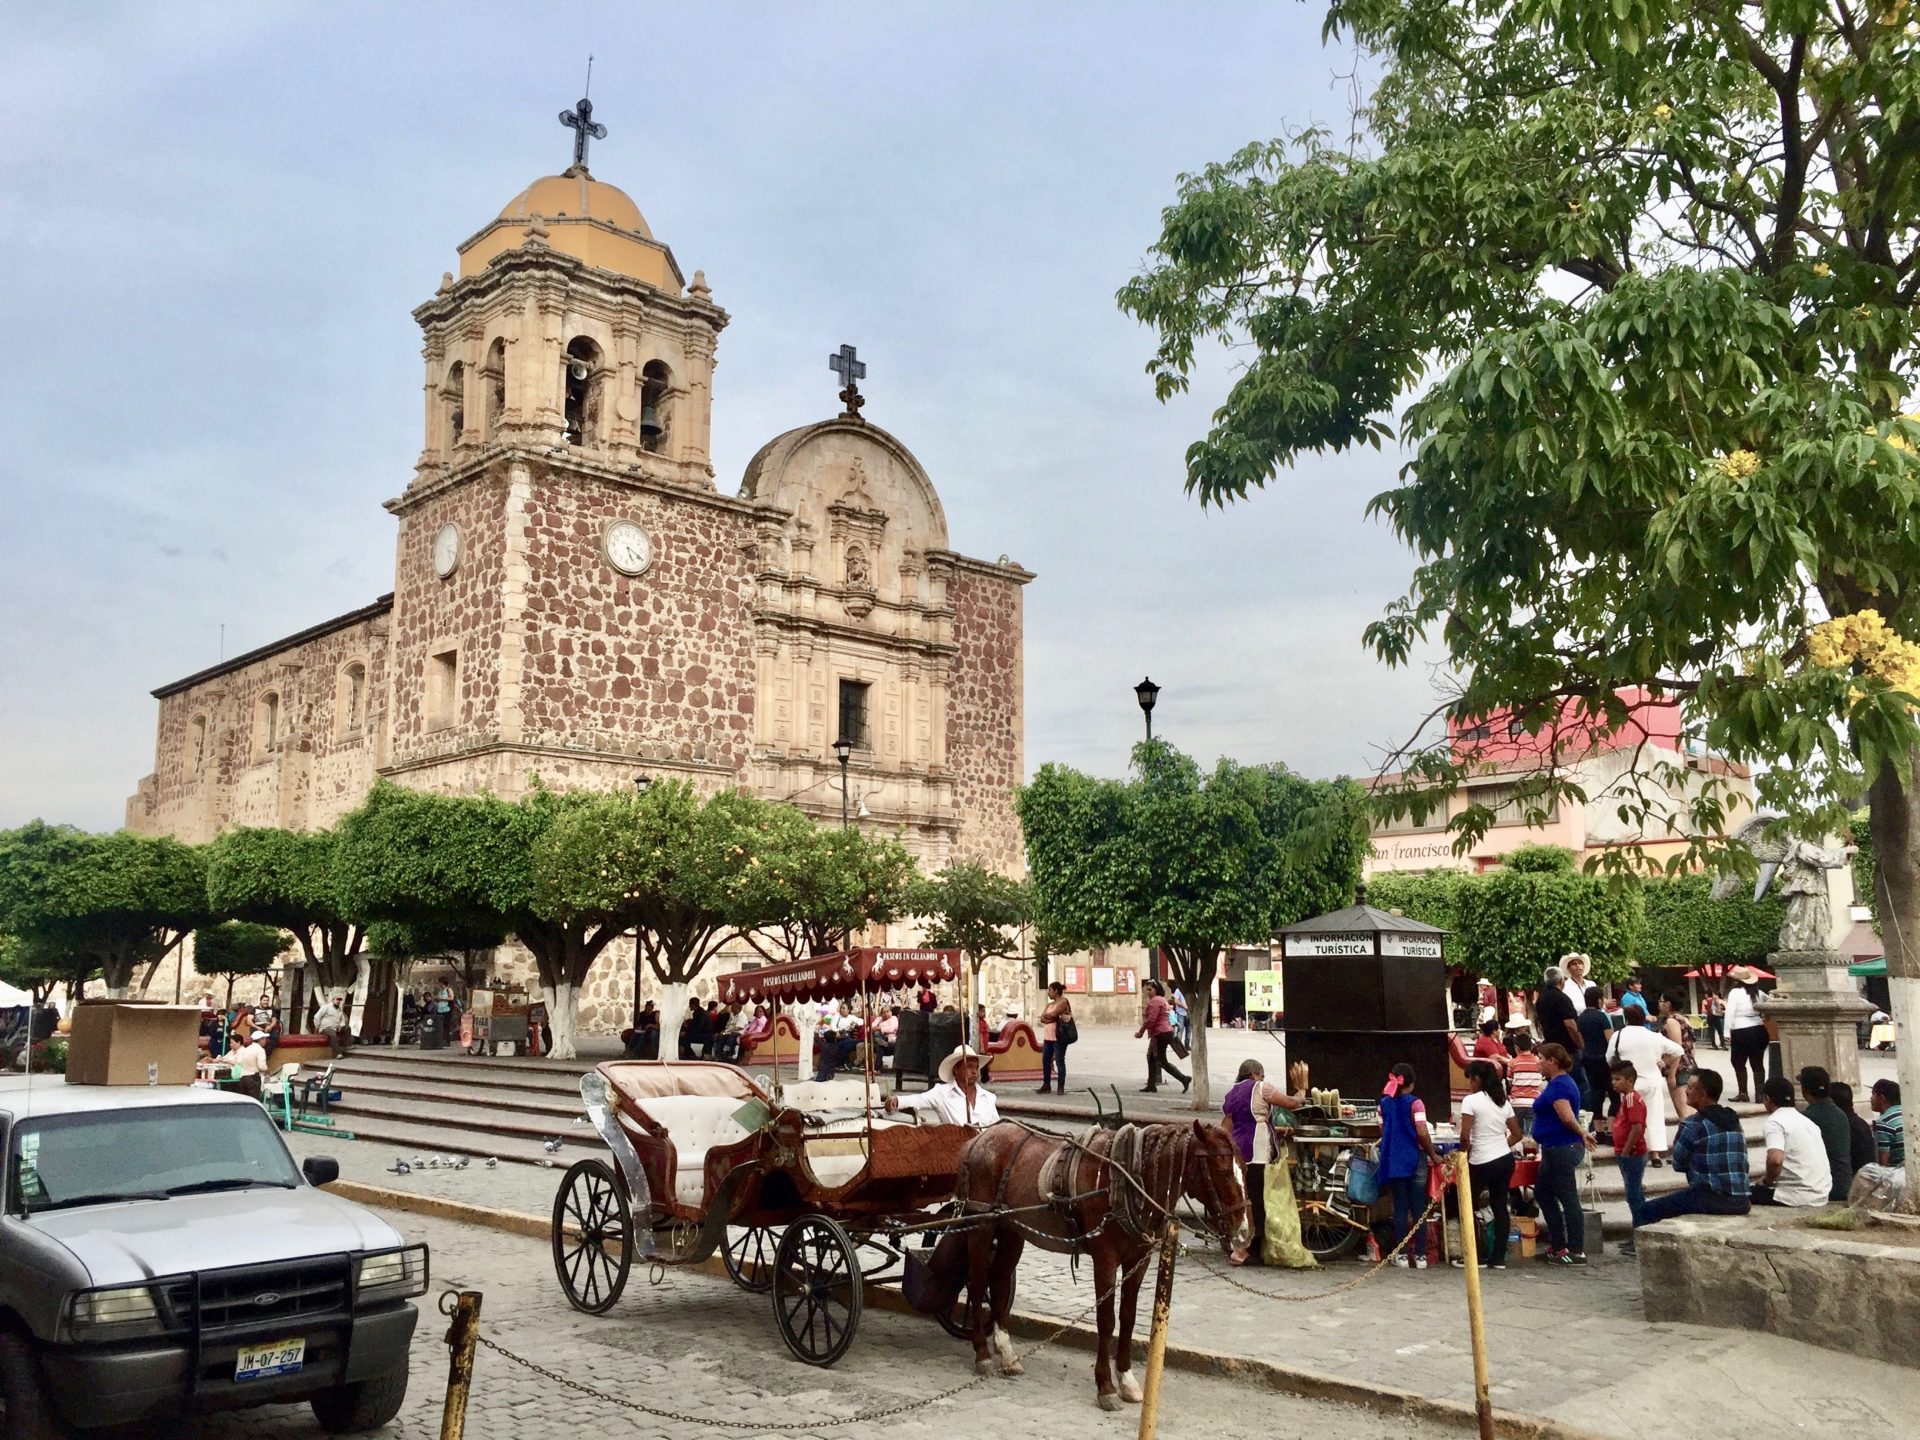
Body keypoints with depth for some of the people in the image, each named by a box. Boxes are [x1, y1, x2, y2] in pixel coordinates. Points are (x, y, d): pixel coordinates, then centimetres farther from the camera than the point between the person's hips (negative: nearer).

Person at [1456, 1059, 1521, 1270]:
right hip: (1505, 1160, 7)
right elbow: (1517, 1134, 13)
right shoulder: (1503, 1101, 9)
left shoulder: (1471, 1101, -12)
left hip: (1482, 1163, -7)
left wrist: (1464, 1155, 1)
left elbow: (1465, 1136, -16)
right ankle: (1498, 1258, 12)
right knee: (1499, 1206, 11)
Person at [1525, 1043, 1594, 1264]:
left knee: (1568, 1199, -4)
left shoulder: (1559, 1085, -18)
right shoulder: (1558, 1082, 14)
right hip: (1555, 1148, 11)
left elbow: (1567, 1117, -26)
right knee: (1542, 1193, 17)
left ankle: (1577, 1252, 1)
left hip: (1562, 1149, -11)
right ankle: (1557, 1245, 23)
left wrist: (1581, 1134, -13)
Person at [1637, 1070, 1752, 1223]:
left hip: (1713, 1199, -8)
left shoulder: (1693, 1124, -9)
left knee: (1648, 1211, 1)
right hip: (1742, 1202, 8)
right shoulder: (1734, 1120, 12)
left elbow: (1678, 1164, 1)